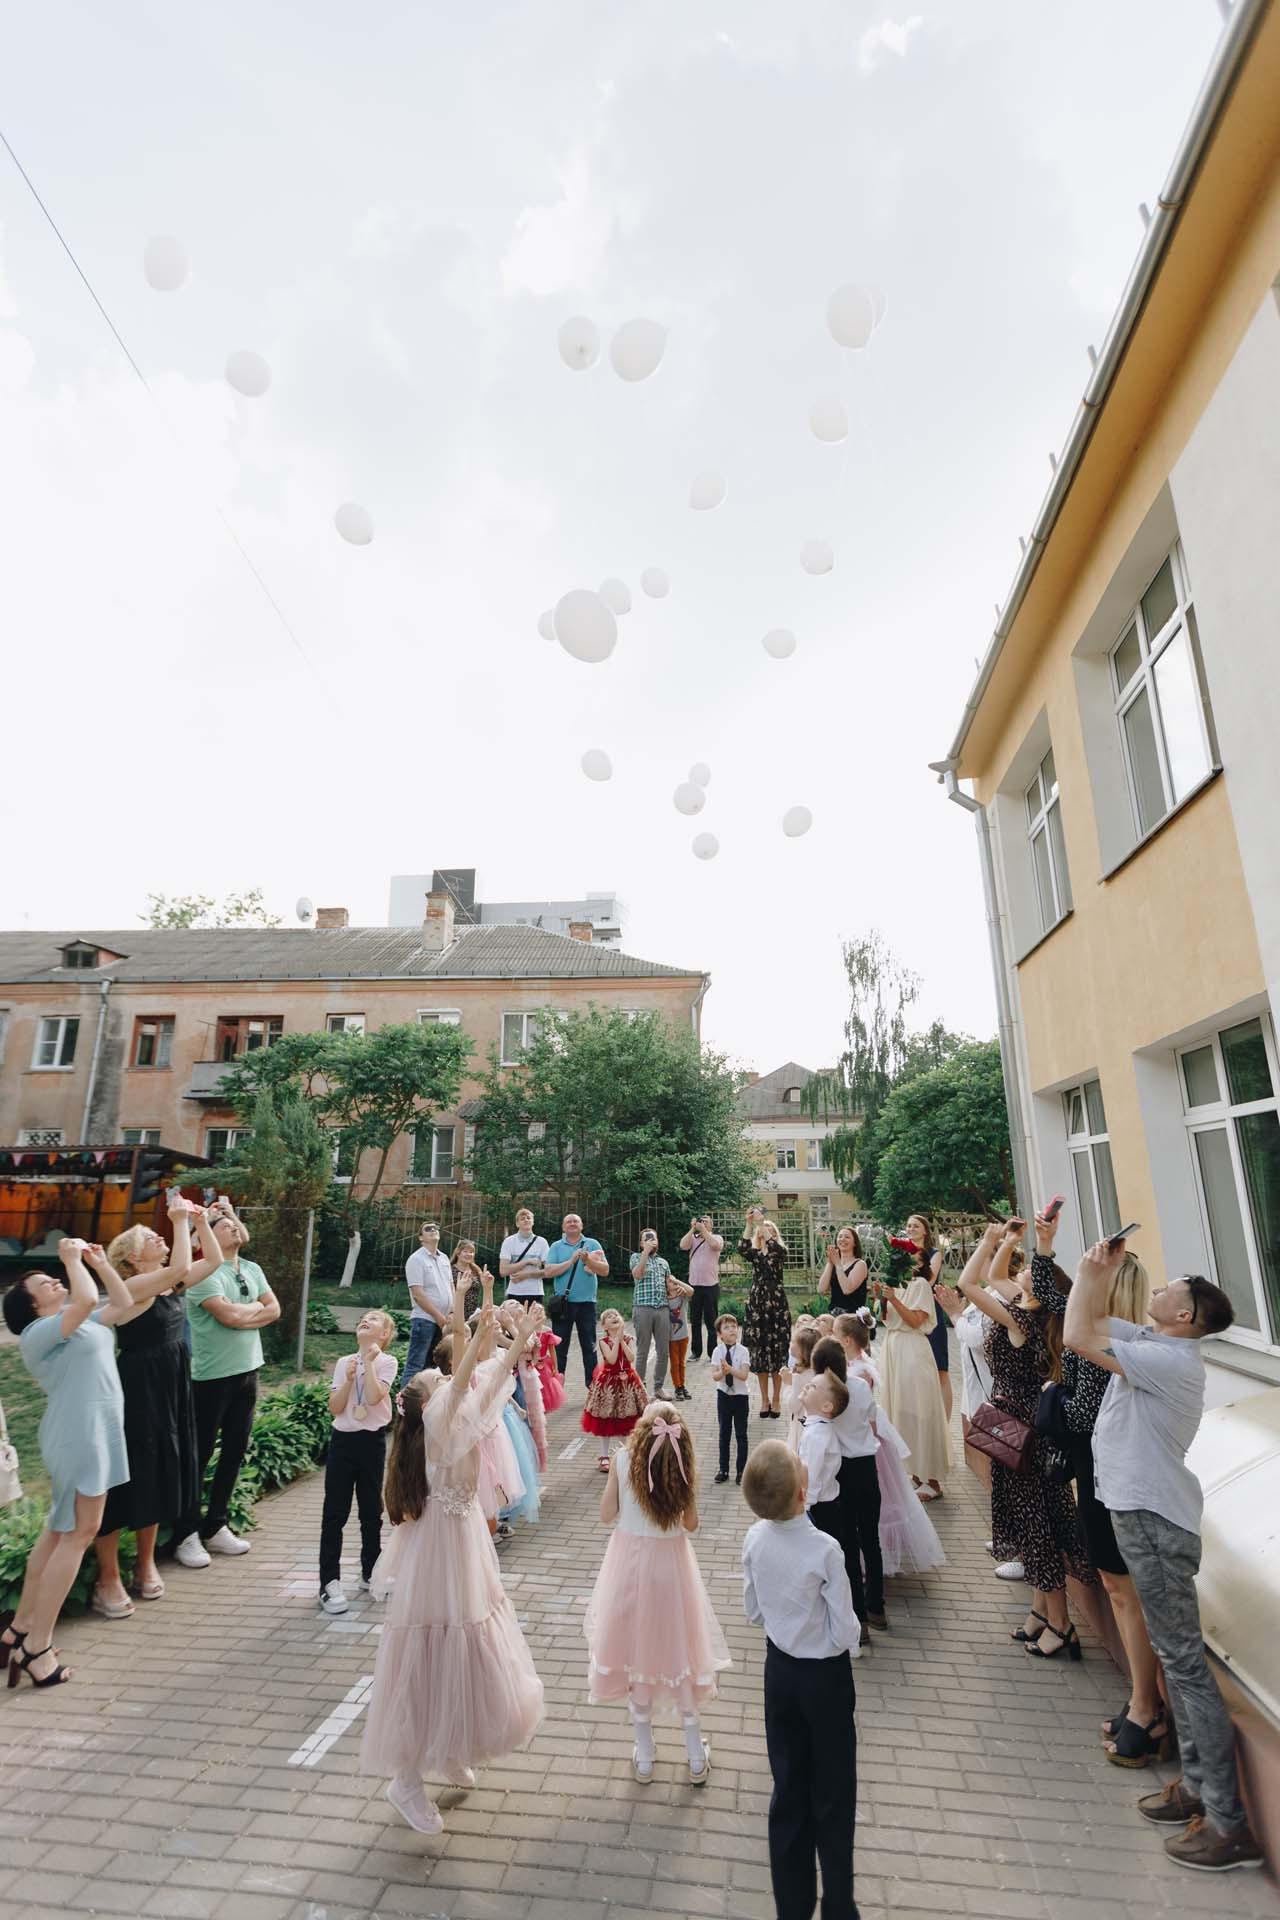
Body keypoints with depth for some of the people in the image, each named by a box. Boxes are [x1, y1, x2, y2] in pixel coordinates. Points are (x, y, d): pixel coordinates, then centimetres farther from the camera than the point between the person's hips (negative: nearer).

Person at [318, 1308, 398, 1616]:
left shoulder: (386, 1361, -6)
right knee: (334, 1512, 3)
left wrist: (369, 1361, -18)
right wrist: (349, 1378, -14)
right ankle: (330, 1582, 12)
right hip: (342, 1439, 2)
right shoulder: (344, 1362, 2)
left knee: (371, 1510, 11)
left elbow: (374, 1397, -21)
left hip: (372, 1441, -2)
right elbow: (335, 1408, -2)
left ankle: (370, 1573, 28)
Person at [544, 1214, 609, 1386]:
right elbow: (548, 1272, -8)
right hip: (563, 1303, 0)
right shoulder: (556, 1247, 5)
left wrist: (588, 1260, -20)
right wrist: (571, 1261, -15)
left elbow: (605, 1270, -3)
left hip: (586, 1302, 0)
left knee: (589, 1347, 6)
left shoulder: (592, 1244, 5)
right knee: (560, 1347, 6)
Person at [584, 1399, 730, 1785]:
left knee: (634, 1649, 18)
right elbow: (691, 1525, -6)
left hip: (630, 1563, 0)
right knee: (679, 1649, 18)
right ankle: (696, 1759, 34)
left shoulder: (623, 1459, -20)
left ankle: (644, 1759, 32)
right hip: (671, 1564, 1)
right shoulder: (684, 1465, -18)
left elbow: (607, 1515, -8)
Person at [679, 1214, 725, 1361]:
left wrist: (703, 1230, -16)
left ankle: (713, 1353, 10)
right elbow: (683, 1246, -10)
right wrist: (693, 1229, -9)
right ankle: (696, 1352, 20)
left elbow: (715, 1245, -20)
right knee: (695, 1321, 10)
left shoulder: (717, 1237, 2)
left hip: (711, 1286, -3)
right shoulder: (693, 1238, 8)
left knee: (711, 1321, 3)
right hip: (694, 1285, 3)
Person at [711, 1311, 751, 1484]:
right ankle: (723, 1470, 25)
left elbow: (744, 1375, -20)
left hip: (740, 1395, -2)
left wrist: (729, 1369, -33)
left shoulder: (742, 1351, -13)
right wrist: (723, 1372, -32)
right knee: (724, 1432, 13)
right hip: (723, 1395, 2)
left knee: (741, 1433, 8)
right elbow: (714, 1376, -12)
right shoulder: (718, 1351, -8)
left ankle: (741, 1470, 21)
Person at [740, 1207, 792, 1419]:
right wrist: (749, 1224, -23)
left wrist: (761, 1222, -25)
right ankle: (764, 1399, 17)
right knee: (759, 1352, 5)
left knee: (777, 1350, 0)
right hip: (756, 1303, 2)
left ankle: (776, 1400, 11)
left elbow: (774, 1246, -23)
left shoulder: (778, 1252, 2)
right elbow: (742, 1248, -16)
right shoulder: (754, 1254, 8)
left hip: (776, 1303, -2)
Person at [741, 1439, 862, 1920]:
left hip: (779, 1668, 4)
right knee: (833, 1795, 18)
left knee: (788, 1788, 22)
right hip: (825, 1675, -4)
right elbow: (845, 1633, -20)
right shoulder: (824, 1550, -31)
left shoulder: (755, 1539, -17)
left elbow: (753, 1612, -2)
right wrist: (852, 1638, 1)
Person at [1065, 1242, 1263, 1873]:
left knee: (1184, 1661, -2)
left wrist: (1091, 1269, -18)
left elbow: (1077, 1337, -29)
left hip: (1156, 1518, -10)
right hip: (1138, 1510, 10)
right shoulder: (1151, 1342, 5)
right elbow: (1090, 1322, 15)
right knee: (1175, 1656, 17)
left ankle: (1229, 1823, 8)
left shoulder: (1171, 1359, -23)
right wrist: (1099, 1272, 3)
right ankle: (1198, 1785, 29)